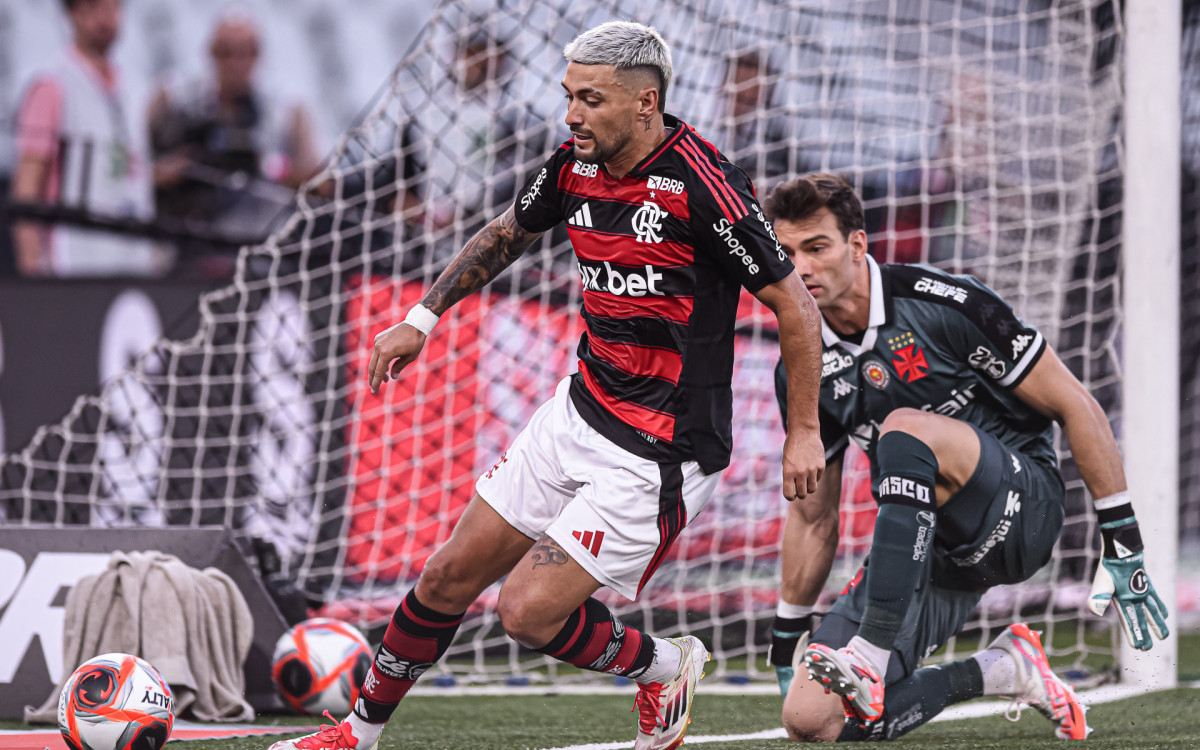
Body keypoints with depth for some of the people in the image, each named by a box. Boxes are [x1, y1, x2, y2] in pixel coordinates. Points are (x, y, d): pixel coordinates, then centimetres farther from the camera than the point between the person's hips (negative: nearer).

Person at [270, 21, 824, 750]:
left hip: (659, 456, -7)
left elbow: (794, 304, -14)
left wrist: (804, 431, -11)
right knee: (450, 578, 10)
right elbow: (508, 234, 22)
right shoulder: (575, 167, 0)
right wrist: (423, 319, 21)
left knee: (530, 612, -10)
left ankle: (666, 665, 16)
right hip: (580, 412, 7)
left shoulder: (700, 183, -22)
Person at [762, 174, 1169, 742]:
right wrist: (787, 642, 16)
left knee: (905, 428, -35)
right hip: (930, 546, 5)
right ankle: (999, 671, 4)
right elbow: (813, 518, 14)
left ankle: (874, 656, -38)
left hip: (1023, 511, -5)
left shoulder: (942, 305, -14)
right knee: (810, 720, -14)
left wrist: (1123, 548, -10)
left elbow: (1074, 407, -9)